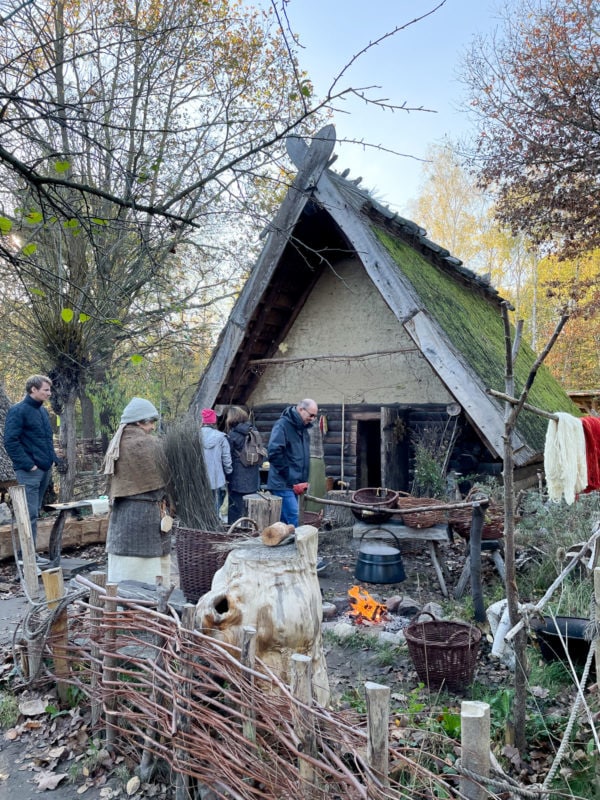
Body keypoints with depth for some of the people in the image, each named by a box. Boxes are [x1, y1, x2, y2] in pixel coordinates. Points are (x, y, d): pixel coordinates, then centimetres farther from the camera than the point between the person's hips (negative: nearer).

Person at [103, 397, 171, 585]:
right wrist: (163, 501, 5)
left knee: (124, 566, 11)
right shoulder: (148, 443, -14)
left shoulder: (116, 443, 7)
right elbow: (162, 477, -9)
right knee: (149, 562, 2)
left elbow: (113, 480, 12)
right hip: (145, 510, -7)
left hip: (120, 511, 7)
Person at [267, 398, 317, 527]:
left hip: (294, 485, 8)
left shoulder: (303, 428, 15)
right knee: (293, 520, -14)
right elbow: (274, 453, -21)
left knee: (285, 521, 12)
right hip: (283, 484, -8)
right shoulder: (282, 425, -12)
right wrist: (290, 477, -19)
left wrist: (303, 480, 14)